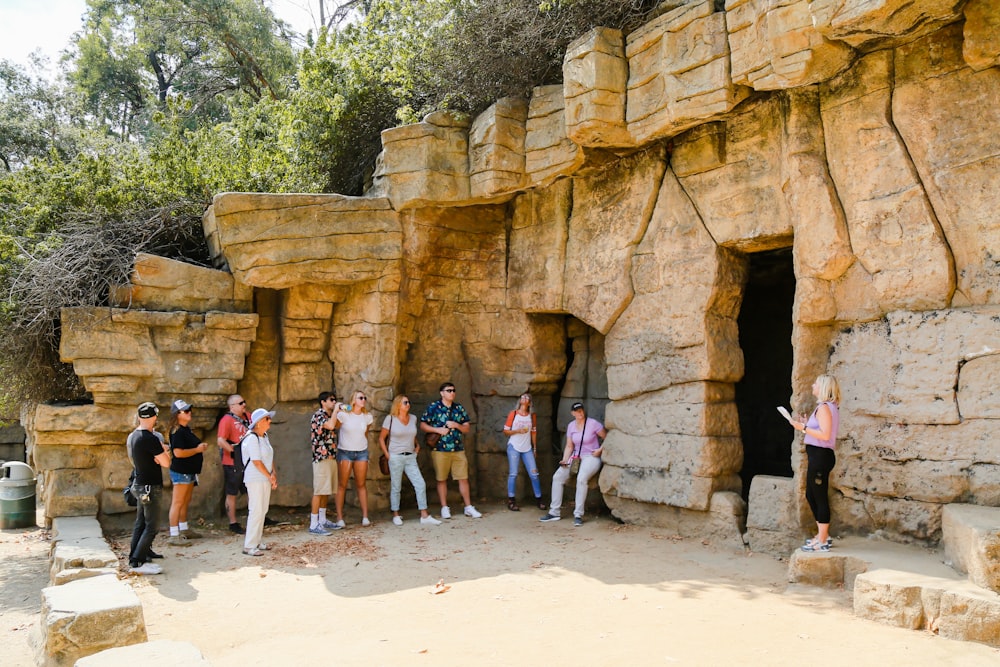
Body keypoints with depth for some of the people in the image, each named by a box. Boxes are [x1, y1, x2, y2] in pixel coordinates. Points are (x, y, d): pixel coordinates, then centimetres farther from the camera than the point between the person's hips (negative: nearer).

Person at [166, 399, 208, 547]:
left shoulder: (186, 429, 13)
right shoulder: (177, 432, -18)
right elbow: (178, 452, -27)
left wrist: (201, 446, 8)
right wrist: (197, 449, -17)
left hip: (189, 471, 10)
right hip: (180, 472, -10)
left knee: (186, 501, 18)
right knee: (177, 503, -5)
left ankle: (184, 530, 30)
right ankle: (174, 536, -2)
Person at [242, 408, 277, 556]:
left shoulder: (265, 436, 11)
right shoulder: (251, 438, -16)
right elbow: (256, 462, -18)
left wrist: (274, 473, 2)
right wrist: (270, 476, -12)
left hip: (266, 478, 9)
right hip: (255, 479, -9)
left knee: (263, 511, 12)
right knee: (256, 511, -8)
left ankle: (257, 541, 21)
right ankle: (249, 546, -2)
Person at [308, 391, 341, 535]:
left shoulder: (329, 416, 16)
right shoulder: (318, 415, -12)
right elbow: (331, 426, -29)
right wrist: (336, 410, -15)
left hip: (331, 457, 9)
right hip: (321, 458, -9)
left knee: (326, 491, 14)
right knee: (319, 491, -8)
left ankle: (323, 520, 23)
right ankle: (314, 525, -5)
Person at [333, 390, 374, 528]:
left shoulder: (367, 416, 5)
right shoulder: (343, 414, -9)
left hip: (361, 452, 3)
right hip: (344, 452, -3)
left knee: (361, 484, 4)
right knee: (342, 485, -1)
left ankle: (365, 517, 6)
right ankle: (340, 518, 3)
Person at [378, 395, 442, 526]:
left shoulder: (413, 418, 8)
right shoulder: (390, 419, -4)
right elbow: (381, 438, 0)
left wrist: (417, 446, 8)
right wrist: (387, 455, -5)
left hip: (411, 457, 4)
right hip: (396, 457, -4)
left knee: (421, 484, -5)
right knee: (396, 487, 4)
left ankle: (424, 516, -1)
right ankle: (396, 515, 18)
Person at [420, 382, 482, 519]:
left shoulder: (459, 408, 9)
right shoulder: (433, 407, -1)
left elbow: (467, 428, 10)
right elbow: (423, 425, -2)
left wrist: (456, 425, -9)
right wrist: (438, 429, -15)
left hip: (458, 449, 3)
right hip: (440, 450, -3)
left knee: (464, 478, 3)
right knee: (442, 480, 6)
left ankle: (468, 507, 12)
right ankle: (444, 508, 17)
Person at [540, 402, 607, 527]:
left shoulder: (593, 423, -8)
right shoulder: (571, 426, 7)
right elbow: (569, 446, 11)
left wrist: (600, 450, -14)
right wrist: (564, 460, -4)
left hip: (591, 457, -6)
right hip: (576, 457, 6)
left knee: (581, 478, -34)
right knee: (557, 477, -12)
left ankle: (578, 515, -26)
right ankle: (554, 512, -4)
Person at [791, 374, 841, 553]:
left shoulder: (824, 407, -15)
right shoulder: (829, 407, 16)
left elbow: (825, 434, -23)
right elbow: (821, 431, 13)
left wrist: (803, 428, -18)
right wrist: (807, 424, 14)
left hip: (820, 456, -10)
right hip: (818, 455, 10)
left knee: (820, 497, -3)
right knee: (811, 495, 18)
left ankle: (822, 542, 4)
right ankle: (822, 535, 28)